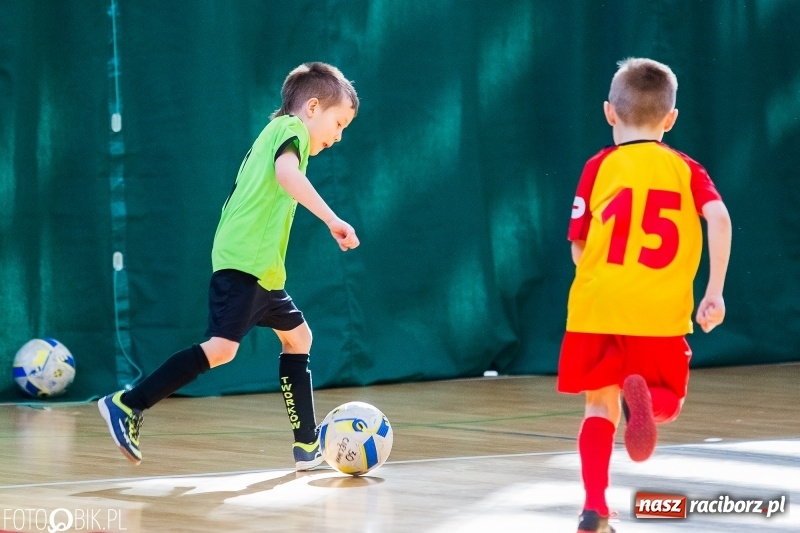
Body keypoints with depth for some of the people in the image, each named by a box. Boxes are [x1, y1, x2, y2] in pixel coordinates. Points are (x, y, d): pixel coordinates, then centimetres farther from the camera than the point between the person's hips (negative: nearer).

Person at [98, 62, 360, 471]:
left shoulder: (274, 133, 23)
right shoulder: (292, 127, -4)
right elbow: (286, 173, -26)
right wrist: (332, 220, -30)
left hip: (262, 269, 11)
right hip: (243, 262, -11)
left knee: (297, 336, 17)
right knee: (222, 347, -20)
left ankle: (308, 445, 18)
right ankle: (127, 406, -21)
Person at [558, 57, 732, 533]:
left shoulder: (601, 167, 5)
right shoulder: (687, 171, 8)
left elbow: (579, 249, 4)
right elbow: (719, 218, -9)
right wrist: (715, 292, -7)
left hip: (597, 309, 0)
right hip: (661, 315, 0)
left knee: (601, 406, 16)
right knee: (668, 405, 16)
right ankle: (644, 396, -20)